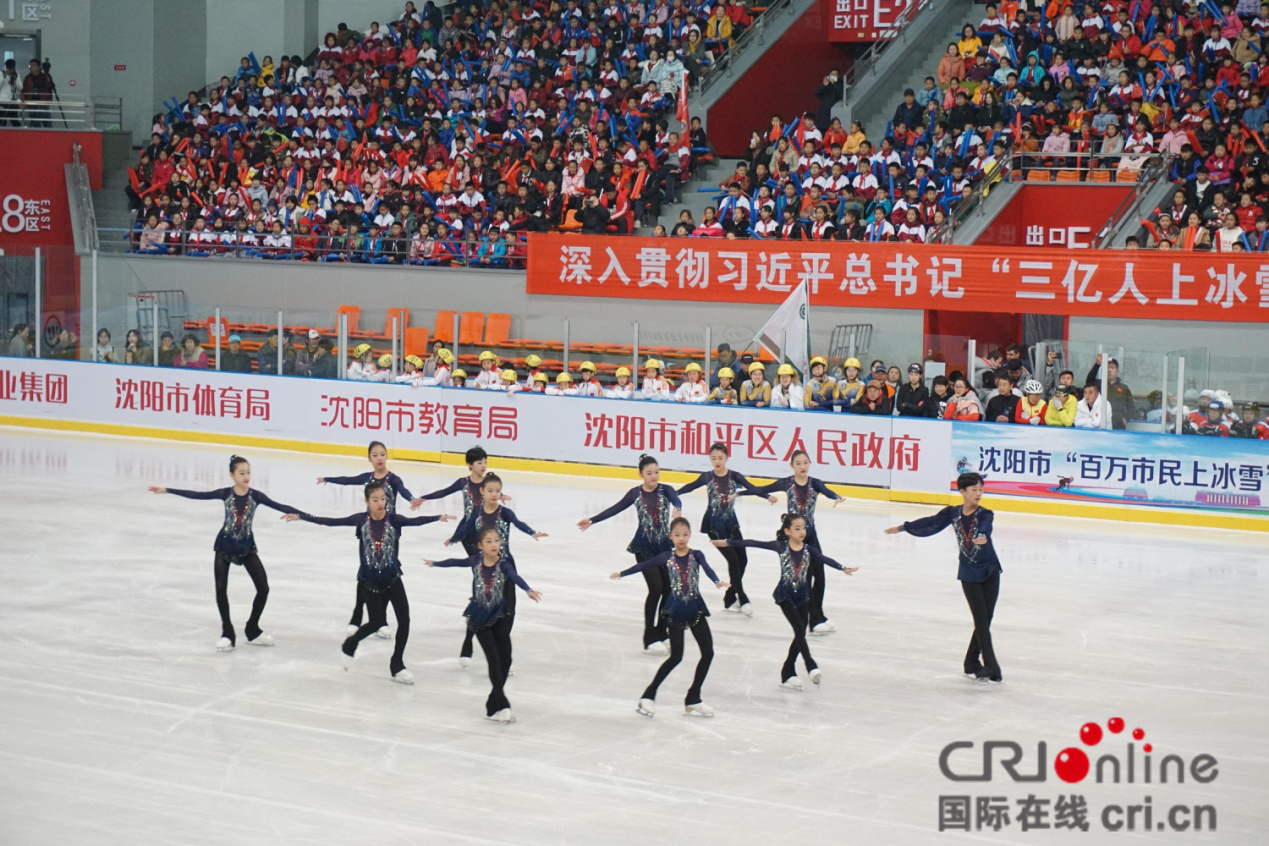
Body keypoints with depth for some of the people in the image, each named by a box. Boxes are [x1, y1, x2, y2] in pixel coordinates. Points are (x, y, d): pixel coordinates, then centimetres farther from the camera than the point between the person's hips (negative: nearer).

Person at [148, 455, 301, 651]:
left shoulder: (255, 495, -11)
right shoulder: (225, 494, -11)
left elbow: (277, 506, -22)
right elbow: (195, 495, -10)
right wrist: (166, 490, -13)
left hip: (247, 546, 1)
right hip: (225, 545, -1)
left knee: (263, 588, -5)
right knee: (221, 589, -6)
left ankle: (253, 630, 14)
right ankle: (227, 634, 10)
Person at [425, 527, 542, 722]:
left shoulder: (504, 564, -13)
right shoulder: (476, 561, -6)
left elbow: (515, 577, -33)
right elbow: (455, 562, 13)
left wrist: (528, 590, -54)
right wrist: (434, 563, 30)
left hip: (499, 616, 1)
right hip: (479, 618, 0)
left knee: (505, 658, 0)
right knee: (494, 659, -9)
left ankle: (493, 703, 17)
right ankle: (501, 706, -12)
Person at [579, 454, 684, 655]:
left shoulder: (665, 490, -4)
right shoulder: (635, 493, -2)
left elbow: (676, 500, -25)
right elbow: (615, 509, 7)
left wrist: (677, 509, -48)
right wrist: (592, 520, 5)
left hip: (665, 546, 2)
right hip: (644, 547, -2)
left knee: (668, 590, 5)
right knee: (656, 589, -12)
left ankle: (661, 633, 21)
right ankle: (649, 638, -4)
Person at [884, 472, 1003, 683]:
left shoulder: (985, 514, -11)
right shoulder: (953, 513, -2)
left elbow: (985, 528, -33)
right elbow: (931, 524, 6)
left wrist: (982, 537, -56)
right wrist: (903, 527, 7)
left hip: (990, 572, -1)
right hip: (969, 574, 1)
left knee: (984, 621, 2)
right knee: (982, 621, -6)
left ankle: (972, 664, 18)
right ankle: (991, 667, -8)